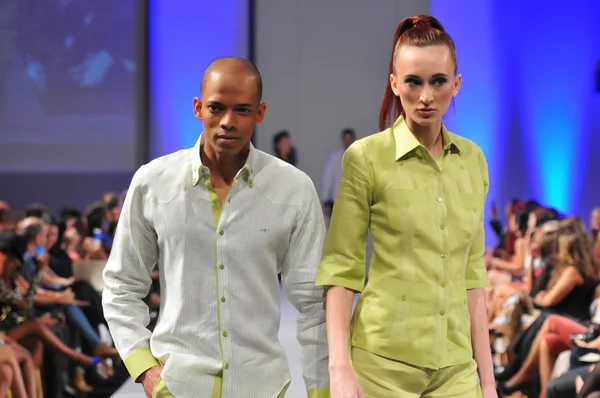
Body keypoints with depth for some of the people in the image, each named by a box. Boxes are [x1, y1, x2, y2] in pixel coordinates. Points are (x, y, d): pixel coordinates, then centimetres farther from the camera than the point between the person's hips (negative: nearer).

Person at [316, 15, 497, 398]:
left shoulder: (473, 159, 7)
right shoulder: (366, 157, -6)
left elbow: (472, 273, 10)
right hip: (383, 360, -4)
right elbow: (340, 270, -7)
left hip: (456, 366, 4)